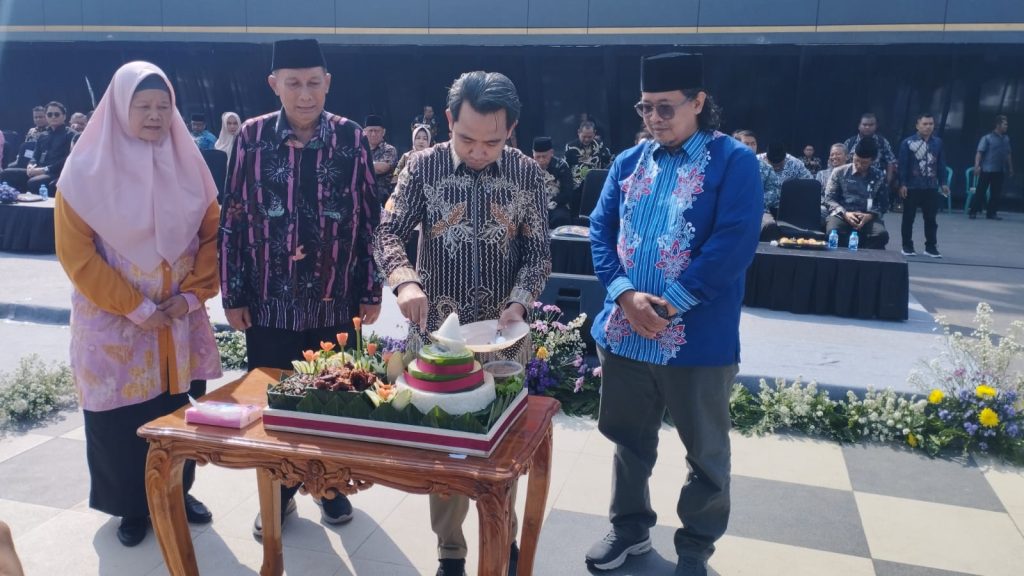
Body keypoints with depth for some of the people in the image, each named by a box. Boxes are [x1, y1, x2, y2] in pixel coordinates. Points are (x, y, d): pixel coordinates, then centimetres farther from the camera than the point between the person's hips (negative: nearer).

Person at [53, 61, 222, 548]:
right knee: (123, 417, 6)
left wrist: (193, 294, -7)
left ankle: (177, 490, 30)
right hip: (115, 323, -3)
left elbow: (211, 234, 5)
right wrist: (135, 307, -13)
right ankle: (133, 506, 26)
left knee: (181, 410, 10)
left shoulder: (187, 164, 2)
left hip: (181, 319, 3)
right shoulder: (86, 170, -9)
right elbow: (75, 253, -10)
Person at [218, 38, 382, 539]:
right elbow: (232, 220, 1)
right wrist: (232, 293, -1)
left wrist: (371, 290, -1)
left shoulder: (351, 138, -3)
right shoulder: (252, 137, -2)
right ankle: (279, 490, 31)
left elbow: (370, 219, 1)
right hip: (269, 300, 1)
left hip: (336, 299, 0)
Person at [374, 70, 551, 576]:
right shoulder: (423, 167, -4)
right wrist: (405, 280, -28)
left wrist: (519, 301, -16)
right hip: (436, 329, 0)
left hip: (502, 332, 1)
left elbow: (538, 252, 1)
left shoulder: (527, 174, -3)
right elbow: (389, 233, -8)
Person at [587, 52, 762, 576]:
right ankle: (630, 526, 40)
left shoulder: (734, 161, -7)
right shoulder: (628, 163, 8)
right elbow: (601, 229, 2)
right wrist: (625, 294, -14)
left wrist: (669, 306, -19)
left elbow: (733, 245, -16)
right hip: (624, 331, 5)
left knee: (705, 452, 12)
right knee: (629, 437, 19)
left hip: (698, 337, -4)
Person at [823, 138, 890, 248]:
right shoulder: (839, 172, 9)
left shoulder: (880, 177, 11)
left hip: (867, 217, 1)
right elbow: (829, 199, 4)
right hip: (842, 215, -1)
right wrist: (845, 213, -13)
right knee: (833, 232, -36)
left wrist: (870, 215, -11)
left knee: (881, 234, -31)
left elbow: (884, 204, 11)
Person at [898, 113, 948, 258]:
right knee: (908, 218, 5)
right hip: (912, 186, -3)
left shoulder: (938, 142, 5)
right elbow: (903, 164, -8)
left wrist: (943, 183, 6)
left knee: (931, 218, 8)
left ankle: (931, 247, 17)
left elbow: (941, 164, 9)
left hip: (931, 187, 3)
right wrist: (902, 184, -12)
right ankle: (907, 246, 15)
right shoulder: (907, 142, -6)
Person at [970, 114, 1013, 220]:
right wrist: (977, 166, -24)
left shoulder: (1006, 139, 10)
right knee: (980, 191, -3)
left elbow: (1008, 154, 19)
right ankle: (973, 212, 3)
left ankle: (991, 213, 13)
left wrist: (1010, 168, 19)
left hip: (1000, 171, 6)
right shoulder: (987, 138, -7)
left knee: (996, 193, 6)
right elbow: (979, 153, -13)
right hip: (987, 170, -6)